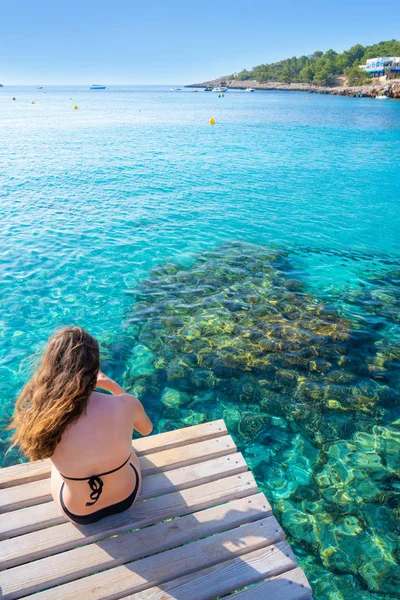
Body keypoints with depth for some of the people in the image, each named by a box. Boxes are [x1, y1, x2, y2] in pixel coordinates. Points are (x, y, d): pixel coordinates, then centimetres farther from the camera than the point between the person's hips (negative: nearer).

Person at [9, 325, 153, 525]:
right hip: (128, 497, 0)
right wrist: (112, 385, -1)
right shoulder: (126, 404, -31)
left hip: (78, 514, 1)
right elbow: (146, 429, -5)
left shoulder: (42, 417, -33)